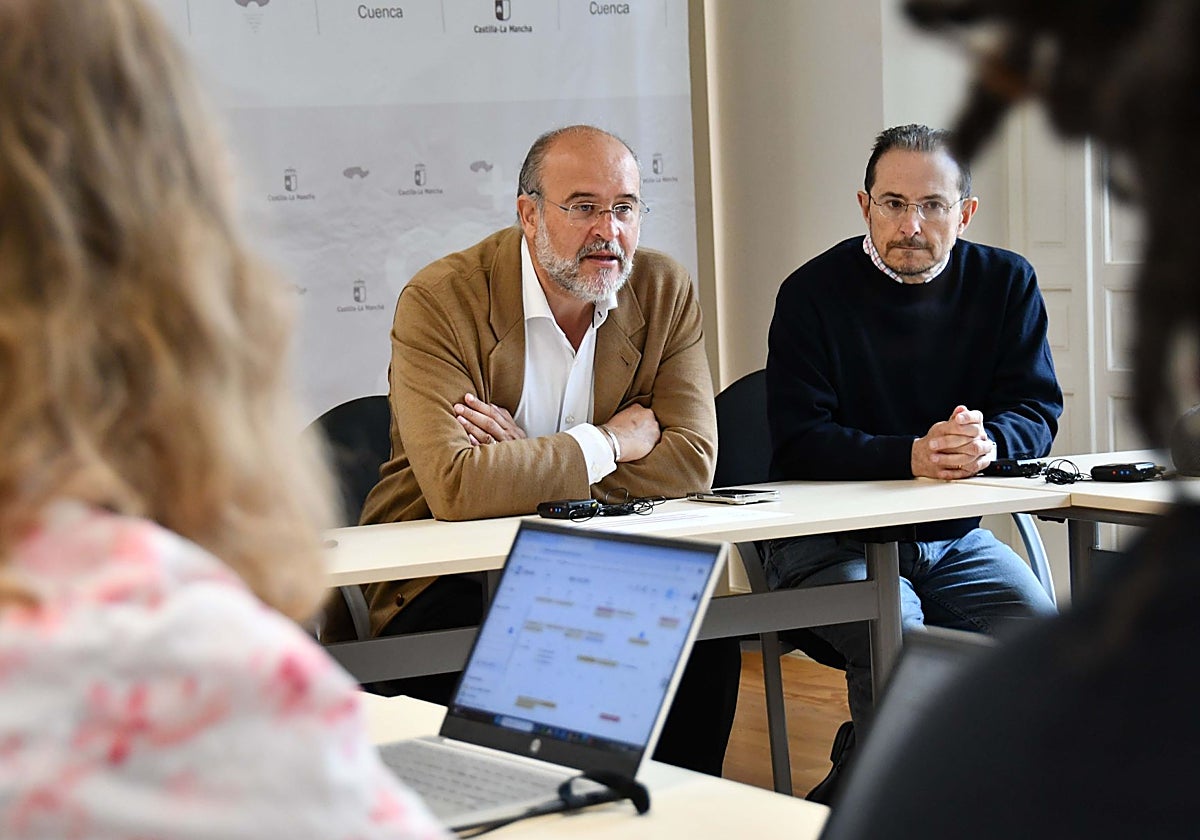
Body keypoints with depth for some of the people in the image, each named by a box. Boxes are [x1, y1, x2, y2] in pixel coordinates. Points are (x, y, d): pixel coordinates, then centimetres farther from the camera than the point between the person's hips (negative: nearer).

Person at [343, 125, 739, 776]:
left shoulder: (664, 291, 0)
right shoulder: (439, 301, -14)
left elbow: (692, 460, -8)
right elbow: (454, 487, -27)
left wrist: (530, 460, -18)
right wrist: (609, 442, -16)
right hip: (447, 576, -4)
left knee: (707, 638, -21)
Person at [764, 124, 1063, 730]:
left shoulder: (1007, 283, 6)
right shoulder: (813, 293, -5)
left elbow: (1036, 409, 1)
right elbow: (799, 445, -12)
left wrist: (989, 443, -23)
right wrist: (913, 456, -28)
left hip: (955, 538, 3)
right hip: (831, 538, -3)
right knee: (898, 638, -31)